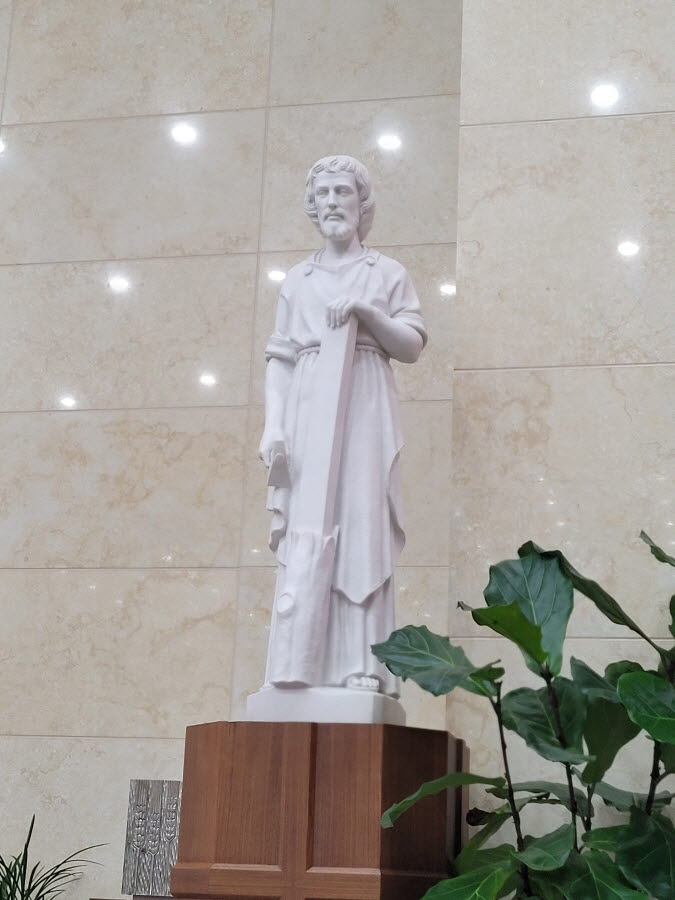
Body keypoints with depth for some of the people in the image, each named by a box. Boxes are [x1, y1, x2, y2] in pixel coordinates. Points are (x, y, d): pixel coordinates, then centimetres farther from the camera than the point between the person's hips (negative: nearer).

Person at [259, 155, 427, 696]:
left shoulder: (387, 272, 14)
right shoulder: (297, 280, 19)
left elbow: (413, 345, 5)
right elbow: (279, 359, 11)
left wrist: (365, 311, -10)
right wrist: (273, 426, -4)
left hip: (363, 407, -2)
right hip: (305, 410, 2)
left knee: (361, 524, -12)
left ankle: (361, 667, -15)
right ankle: (300, 667, -8)